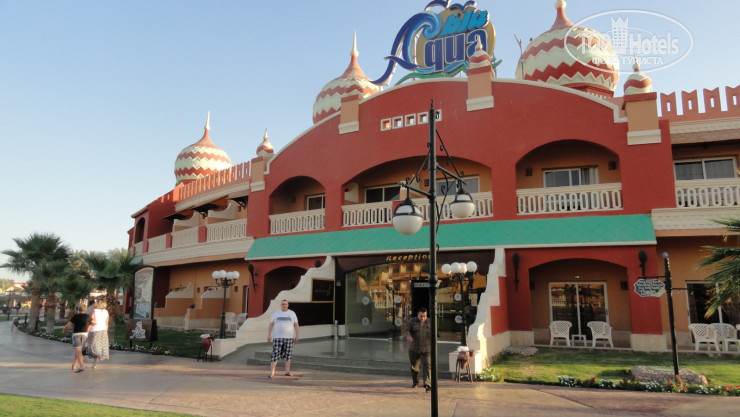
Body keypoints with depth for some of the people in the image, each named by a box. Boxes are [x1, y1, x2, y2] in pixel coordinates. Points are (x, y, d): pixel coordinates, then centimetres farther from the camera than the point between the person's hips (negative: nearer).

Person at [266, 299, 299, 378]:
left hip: (289, 337, 1)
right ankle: (272, 373, -8)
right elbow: (271, 325, 3)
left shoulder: (292, 313, 3)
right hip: (277, 337, -1)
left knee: (288, 355, 7)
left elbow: (296, 325, 4)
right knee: (275, 355, -7)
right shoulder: (276, 314, 3)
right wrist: (269, 335, -5)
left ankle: (287, 371, 19)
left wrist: (297, 335, -2)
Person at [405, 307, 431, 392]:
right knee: (414, 365, 14)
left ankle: (428, 385, -17)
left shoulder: (430, 323, -2)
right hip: (414, 348, 1)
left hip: (426, 349, -1)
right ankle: (415, 382, 35)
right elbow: (407, 330, -14)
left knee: (427, 366, -13)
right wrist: (408, 336, -34)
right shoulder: (412, 321, -5)